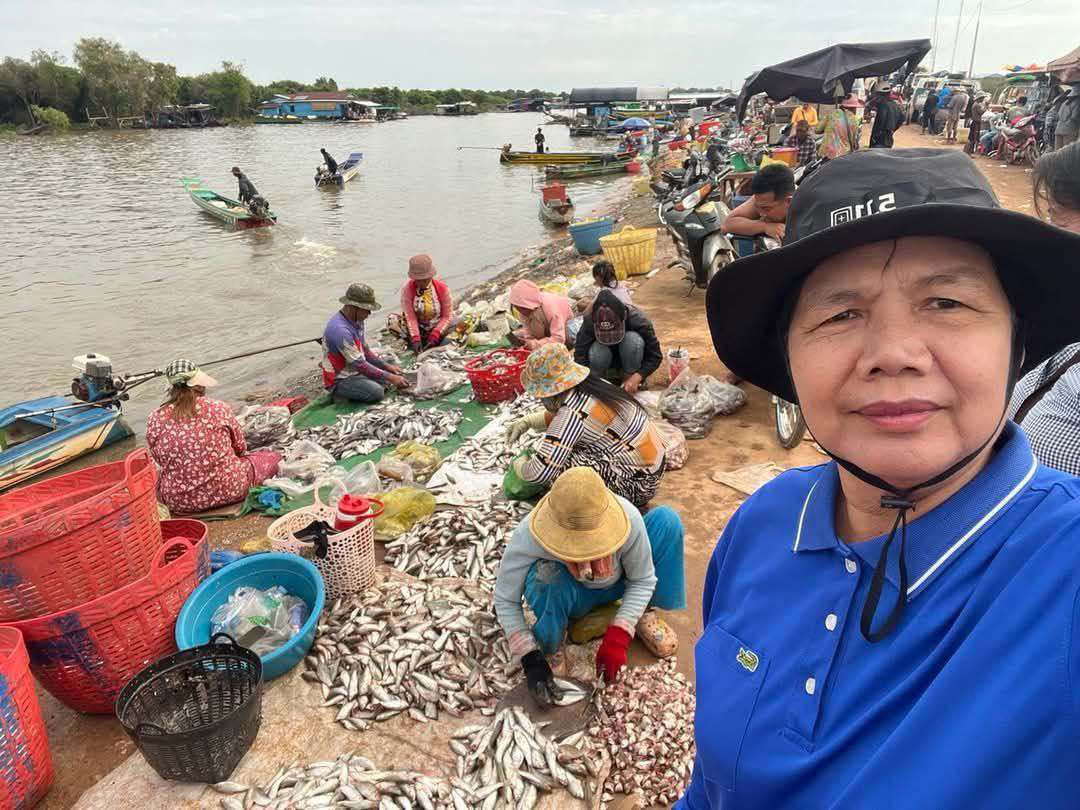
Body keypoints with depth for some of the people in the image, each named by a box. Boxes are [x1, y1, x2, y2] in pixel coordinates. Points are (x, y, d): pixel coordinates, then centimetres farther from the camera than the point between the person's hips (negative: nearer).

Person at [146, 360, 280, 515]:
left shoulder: (154, 420, -8)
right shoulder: (219, 408, -12)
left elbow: (159, 461, 3)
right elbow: (240, 447, 2)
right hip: (228, 491, -1)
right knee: (272, 457, 16)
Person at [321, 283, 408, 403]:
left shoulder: (357, 320, 1)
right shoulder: (340, 329, -29)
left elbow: (365, 351, 12)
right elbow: (359, 364, -27)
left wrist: (387, 366, 0)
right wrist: (390, 378, -23)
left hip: (355, 371, 9)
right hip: (339, 380, -9)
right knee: (377, 392, -28)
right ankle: (341, 394, -3)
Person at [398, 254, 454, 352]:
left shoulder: (442, 288, -12)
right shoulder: (407, 289, -12)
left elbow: (447, 316, -8)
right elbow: (410, 318, -14)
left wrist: (435, 336, -20)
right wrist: (415, 339, -26)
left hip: (438, 329, 0)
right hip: (418, 330, 0)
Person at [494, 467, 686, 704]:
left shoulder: (628, 517, -34)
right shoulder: (528, 536, -37)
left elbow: (643, 580, -18)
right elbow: (504, 601, -23)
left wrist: (618, 637, -27)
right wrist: (531, 659, -29)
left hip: (612, 586, 2)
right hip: (566, 596, -2)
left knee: (666, 519, -21)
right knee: (549, 575, -40)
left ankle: (643, 613, -2)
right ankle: (546, 642, -7)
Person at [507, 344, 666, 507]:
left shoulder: (573, 413, -26)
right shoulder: (592, 385, -1)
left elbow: (539, 473, -27)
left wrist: (519, 465, -5)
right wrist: (527, 421, 13)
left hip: (637, 482, -9)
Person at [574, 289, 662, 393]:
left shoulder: (638, 320, -30)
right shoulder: (589, 321, -28)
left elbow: (655, 355, -25)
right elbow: (580, 355, -30)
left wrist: (636, 377, -38)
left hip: (629, 360, 0)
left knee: (633, 339, -33)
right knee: (597, 352, -34)